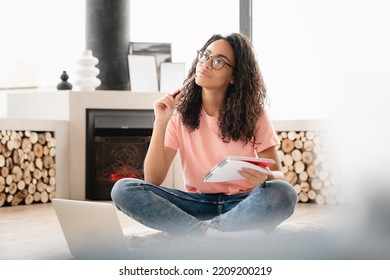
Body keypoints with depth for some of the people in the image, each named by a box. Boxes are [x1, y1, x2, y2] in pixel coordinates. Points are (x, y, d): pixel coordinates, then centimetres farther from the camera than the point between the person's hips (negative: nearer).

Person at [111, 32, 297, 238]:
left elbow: (278, 175, -3)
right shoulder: (180, 113, 0)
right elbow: (152, 180, -8)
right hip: (197, 203, 1)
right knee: (123, 189, -22)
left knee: (284, 194, -34)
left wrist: (265, 177, -27)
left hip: (242, 204, -1)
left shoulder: (253, 114, -3)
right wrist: (160, 123, -18)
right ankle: (213, 234, -30)